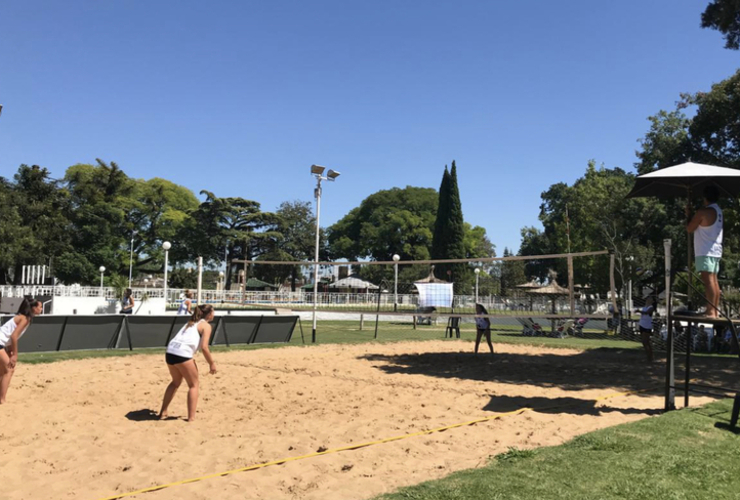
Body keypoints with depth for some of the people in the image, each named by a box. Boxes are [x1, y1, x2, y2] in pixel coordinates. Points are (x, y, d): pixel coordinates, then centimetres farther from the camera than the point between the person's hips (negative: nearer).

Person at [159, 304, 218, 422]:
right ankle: (191, 417, 6)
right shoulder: (206, 325, 3)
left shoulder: (191, 322, 26)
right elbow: (204, 347, -8)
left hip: (170, 352, 8)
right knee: (193, 385, 9)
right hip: (183, 354, -7)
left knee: (175, 382, 27)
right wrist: (212, 363, 0)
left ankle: (163, 413, 30)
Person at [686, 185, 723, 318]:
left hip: (705, 251, -9)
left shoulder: (703, 212, -13)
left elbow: (690, 229, -6)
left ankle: (711, 311, -17)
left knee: (708, 280, -12)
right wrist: (692, 216, 20)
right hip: (716, 250, 9)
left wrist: (689, 215, 9)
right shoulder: (718, 211, 14)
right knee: (714, 280, 12)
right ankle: (716, 310, 15)